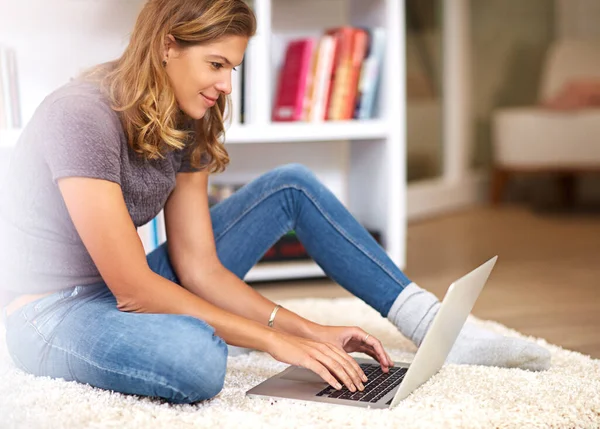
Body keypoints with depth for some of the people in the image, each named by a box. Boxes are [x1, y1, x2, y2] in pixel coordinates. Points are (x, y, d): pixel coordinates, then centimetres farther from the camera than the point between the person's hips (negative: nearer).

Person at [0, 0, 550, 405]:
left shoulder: (183, 126, 0)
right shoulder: (82, 116, -25)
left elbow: (200, 270, -3)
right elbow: (133, 289, -27)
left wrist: (309, 330, -13)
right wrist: (275, 340, -25)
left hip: (124, 291, 8)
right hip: (55, 315, -8)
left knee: (291, 186, 1)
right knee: (196, 354, -43)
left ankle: (440, 329, -1)